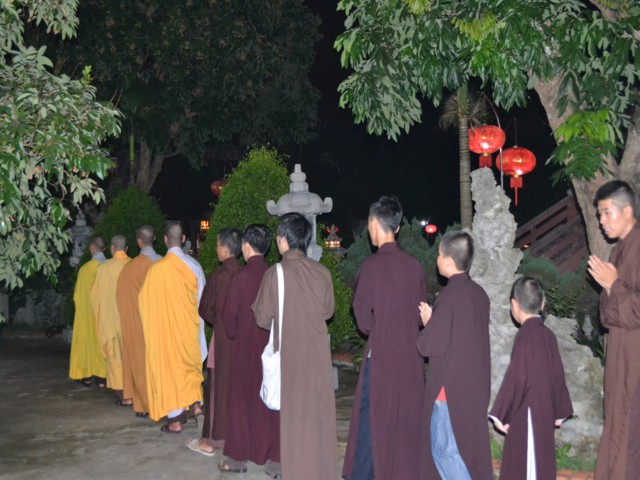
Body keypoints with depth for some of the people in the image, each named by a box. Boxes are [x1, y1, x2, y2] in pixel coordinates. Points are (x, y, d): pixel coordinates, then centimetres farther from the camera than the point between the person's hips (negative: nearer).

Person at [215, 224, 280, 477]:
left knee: (242, 399, 10)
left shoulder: (242, 276, -15)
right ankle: (275, 459, 12)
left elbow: (229, 312, -8)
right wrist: (274, 334, 12)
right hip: (272, 344, 3)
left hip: (246, 345, -3)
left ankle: (238, 458, 19)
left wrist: (233, 334, 11)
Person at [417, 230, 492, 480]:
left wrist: (426, 322, -3)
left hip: (451, 386, -8)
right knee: (468, 446, 19)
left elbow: (430, 345, -20)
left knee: (445, 450, 2)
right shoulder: (479, 293, 4)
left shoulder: (449, 296, -20)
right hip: (474, 385, 8)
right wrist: (434, 320, 12)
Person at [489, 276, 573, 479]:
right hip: (544, 412, 8)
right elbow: (557, 374, 9)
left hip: (528, 413, -8)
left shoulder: (525, 336, -18)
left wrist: (501, 414, -13)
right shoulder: (548, 335, 4)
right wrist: (560, 411, 18)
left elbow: (516, 378, -20)